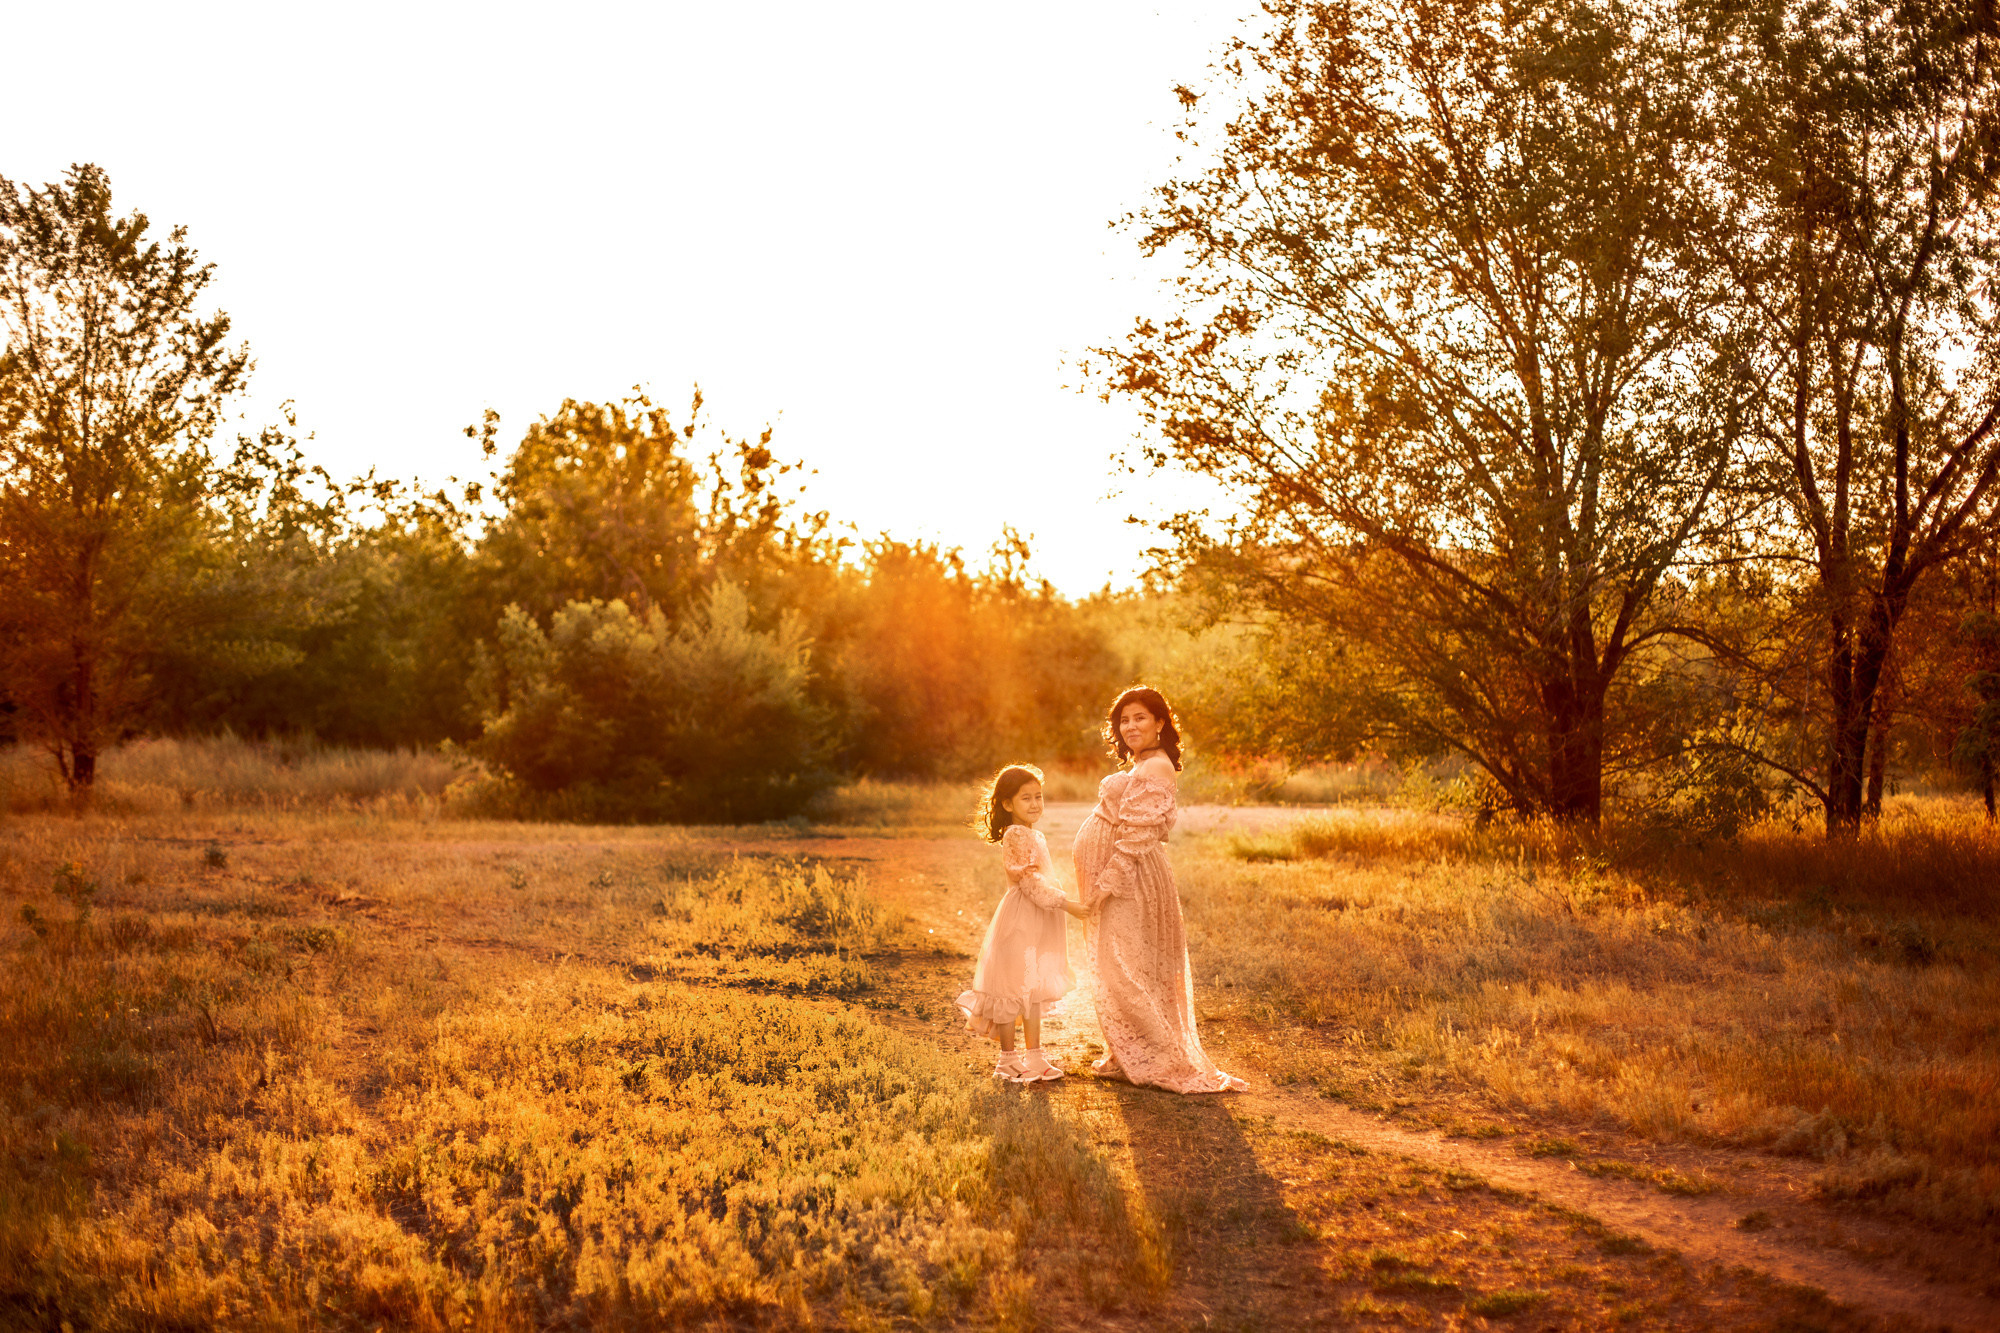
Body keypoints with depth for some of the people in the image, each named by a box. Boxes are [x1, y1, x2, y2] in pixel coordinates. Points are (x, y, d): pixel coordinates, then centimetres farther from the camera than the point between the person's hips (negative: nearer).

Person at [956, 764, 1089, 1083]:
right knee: (1013, 990, -1)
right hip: (1019, 923, -10)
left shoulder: (1033, 836, 14)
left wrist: (1063, 904, 19)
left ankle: (1034, 1056, 21)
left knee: (1034, 990, 14)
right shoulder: (1016, 836, -17)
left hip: (1036, 924, 10)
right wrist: (1065, 904, -23)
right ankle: (1008, 1059, 7)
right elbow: (1029, 881, -22)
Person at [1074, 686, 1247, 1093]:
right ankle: (1125, 1058, 23)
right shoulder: (1141, 768, 15)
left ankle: (1167, 1064, 0)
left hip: (1127, 881, -10)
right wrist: (1098, 885, 17)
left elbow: (1137, 836, -22)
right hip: (1118, 880, 10)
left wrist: (1105, 885, -22)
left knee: (1124, 972, -7)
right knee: (1114, 968, 15)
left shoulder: (1154, 771, -17)